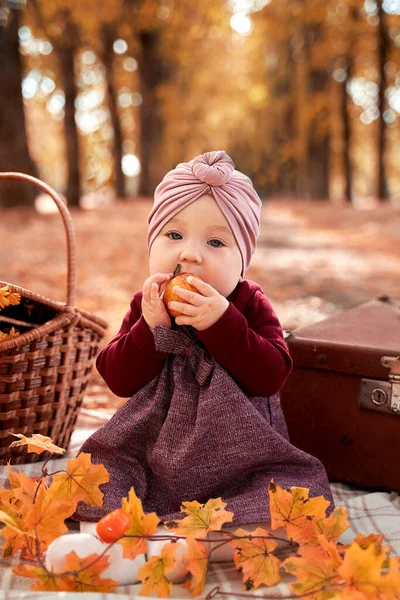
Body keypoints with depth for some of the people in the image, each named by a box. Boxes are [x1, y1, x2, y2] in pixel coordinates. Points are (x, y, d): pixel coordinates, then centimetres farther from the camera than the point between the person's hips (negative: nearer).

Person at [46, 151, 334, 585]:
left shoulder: (250, 306, -4)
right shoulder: (145, 306, 1)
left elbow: (271, 375, -18)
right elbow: (117, 379, -7)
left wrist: (221, 323, -28)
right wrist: (152, 326, -22)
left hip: (241, 462, -2)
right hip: (151, 458, 2)